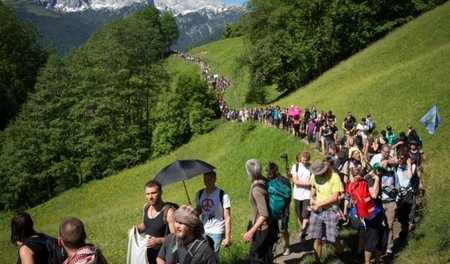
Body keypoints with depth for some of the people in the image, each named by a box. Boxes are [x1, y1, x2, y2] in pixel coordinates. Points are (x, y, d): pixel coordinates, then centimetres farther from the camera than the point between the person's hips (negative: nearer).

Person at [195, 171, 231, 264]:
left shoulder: (222, 195, -10)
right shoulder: (200, 194, 5)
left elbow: (227, 218, -10)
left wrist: (227, 237, -16)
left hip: (216, 232, -5)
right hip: (202, 231, 5)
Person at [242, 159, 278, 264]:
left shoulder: (256, 189, -28)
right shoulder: (264, 181, -3)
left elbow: (264, 215, -29)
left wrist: (251, 231, -27)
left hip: (262, 228, -9)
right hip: (269, 226, 9)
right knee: (266, 256, 21)